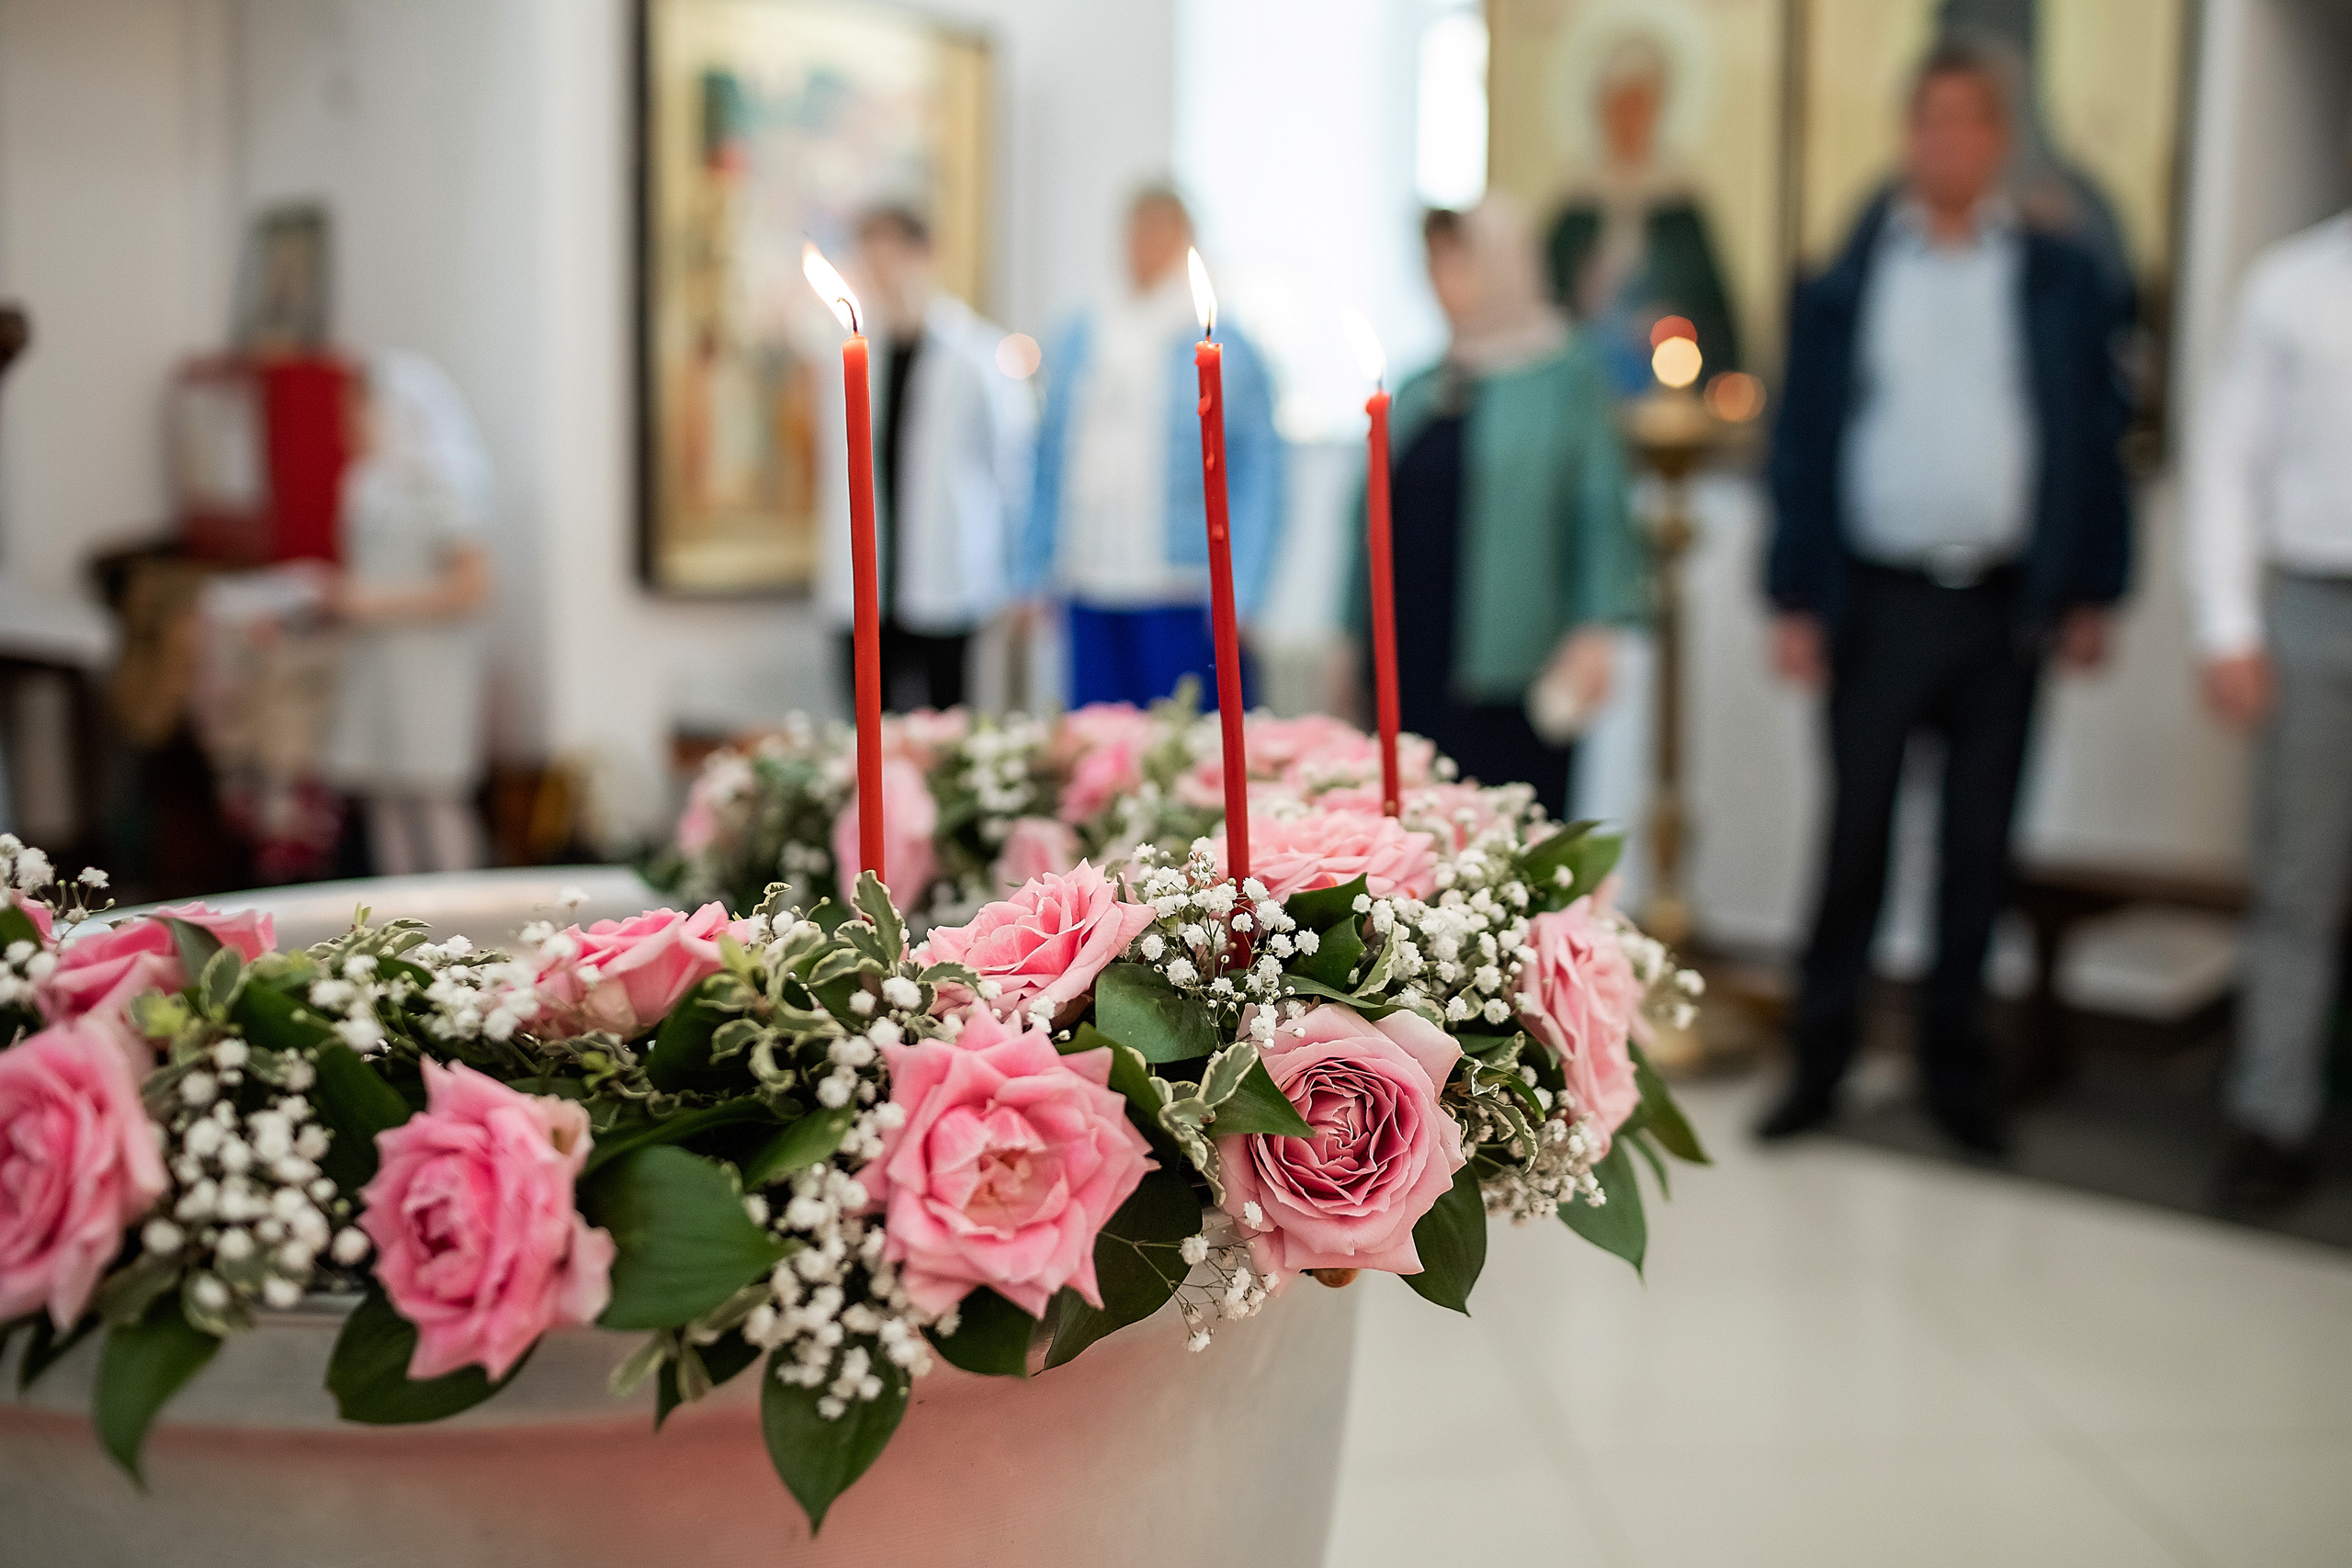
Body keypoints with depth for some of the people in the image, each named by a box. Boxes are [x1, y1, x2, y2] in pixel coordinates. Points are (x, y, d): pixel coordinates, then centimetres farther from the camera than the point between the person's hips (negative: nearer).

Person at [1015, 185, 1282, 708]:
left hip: (1185, 603, -4)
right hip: (1092, 597, 4)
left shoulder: (1225, 349, 1)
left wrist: (1237, 596, -10)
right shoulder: (1074, 344, 15)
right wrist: (1033, 576, 13)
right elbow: (1050, 469, 18)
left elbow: (1258, 477, -3)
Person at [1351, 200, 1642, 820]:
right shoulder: (1419, 392, 16)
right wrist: (1355, 638, 18)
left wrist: (1593, 630, -14)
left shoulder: (1568, 374, 1)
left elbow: (1600, 507, -5)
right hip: (1413, 665, 5)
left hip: (1508, 669, -5)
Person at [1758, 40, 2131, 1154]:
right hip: (1879, 600, -1)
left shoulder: (2062, 282, 6)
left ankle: (1956, 1069, 19)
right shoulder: (1846, 283, 4)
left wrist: (2092, 593, 1)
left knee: (1979, 847, 7)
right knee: (1856, 835, 3)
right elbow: (1803, 444, 3)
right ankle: (1819, 1063, 13)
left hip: (2005, 603, 1)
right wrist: (1795, 602, -2)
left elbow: (2096, 440, 6)